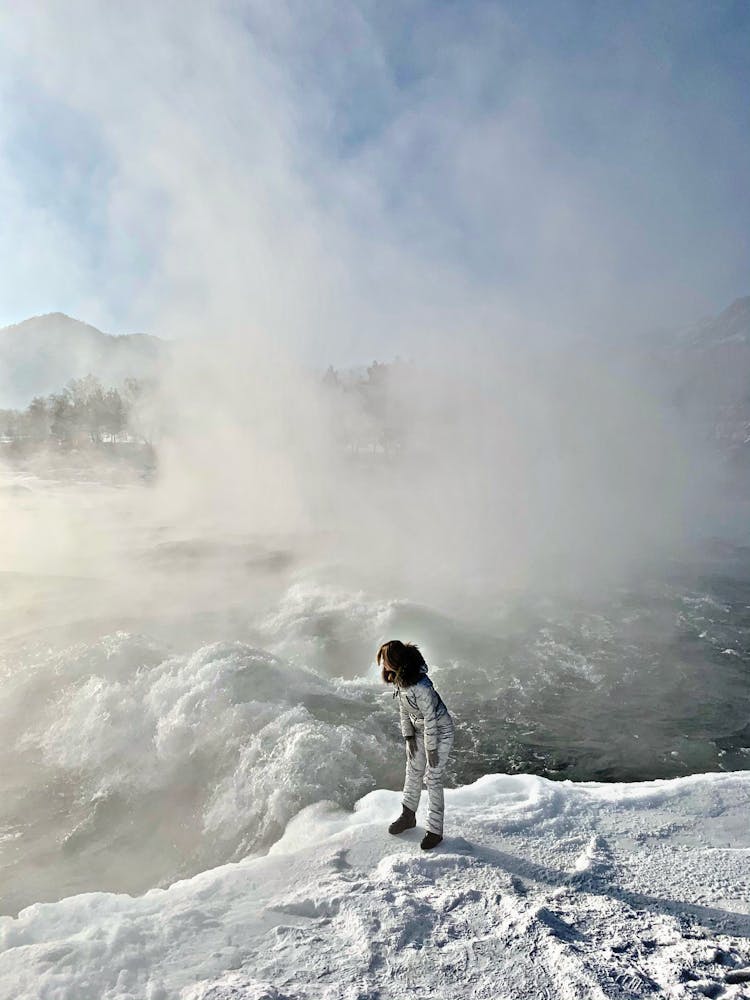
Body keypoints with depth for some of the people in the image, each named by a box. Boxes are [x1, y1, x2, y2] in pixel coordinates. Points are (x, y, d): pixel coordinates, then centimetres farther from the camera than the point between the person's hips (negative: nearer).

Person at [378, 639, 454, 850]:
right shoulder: (400, 680, -10)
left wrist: (431, 749, -19)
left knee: (433, 779, 0)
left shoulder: (421, 687, -36)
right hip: (418, 729, 8)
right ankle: (408, 816, 36)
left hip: (439, 731, -8)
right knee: (413, 772, 18)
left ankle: (435, 830, 14)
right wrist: (409, 737, 2)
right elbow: (403, 710, 3)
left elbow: (430, 720, -27)